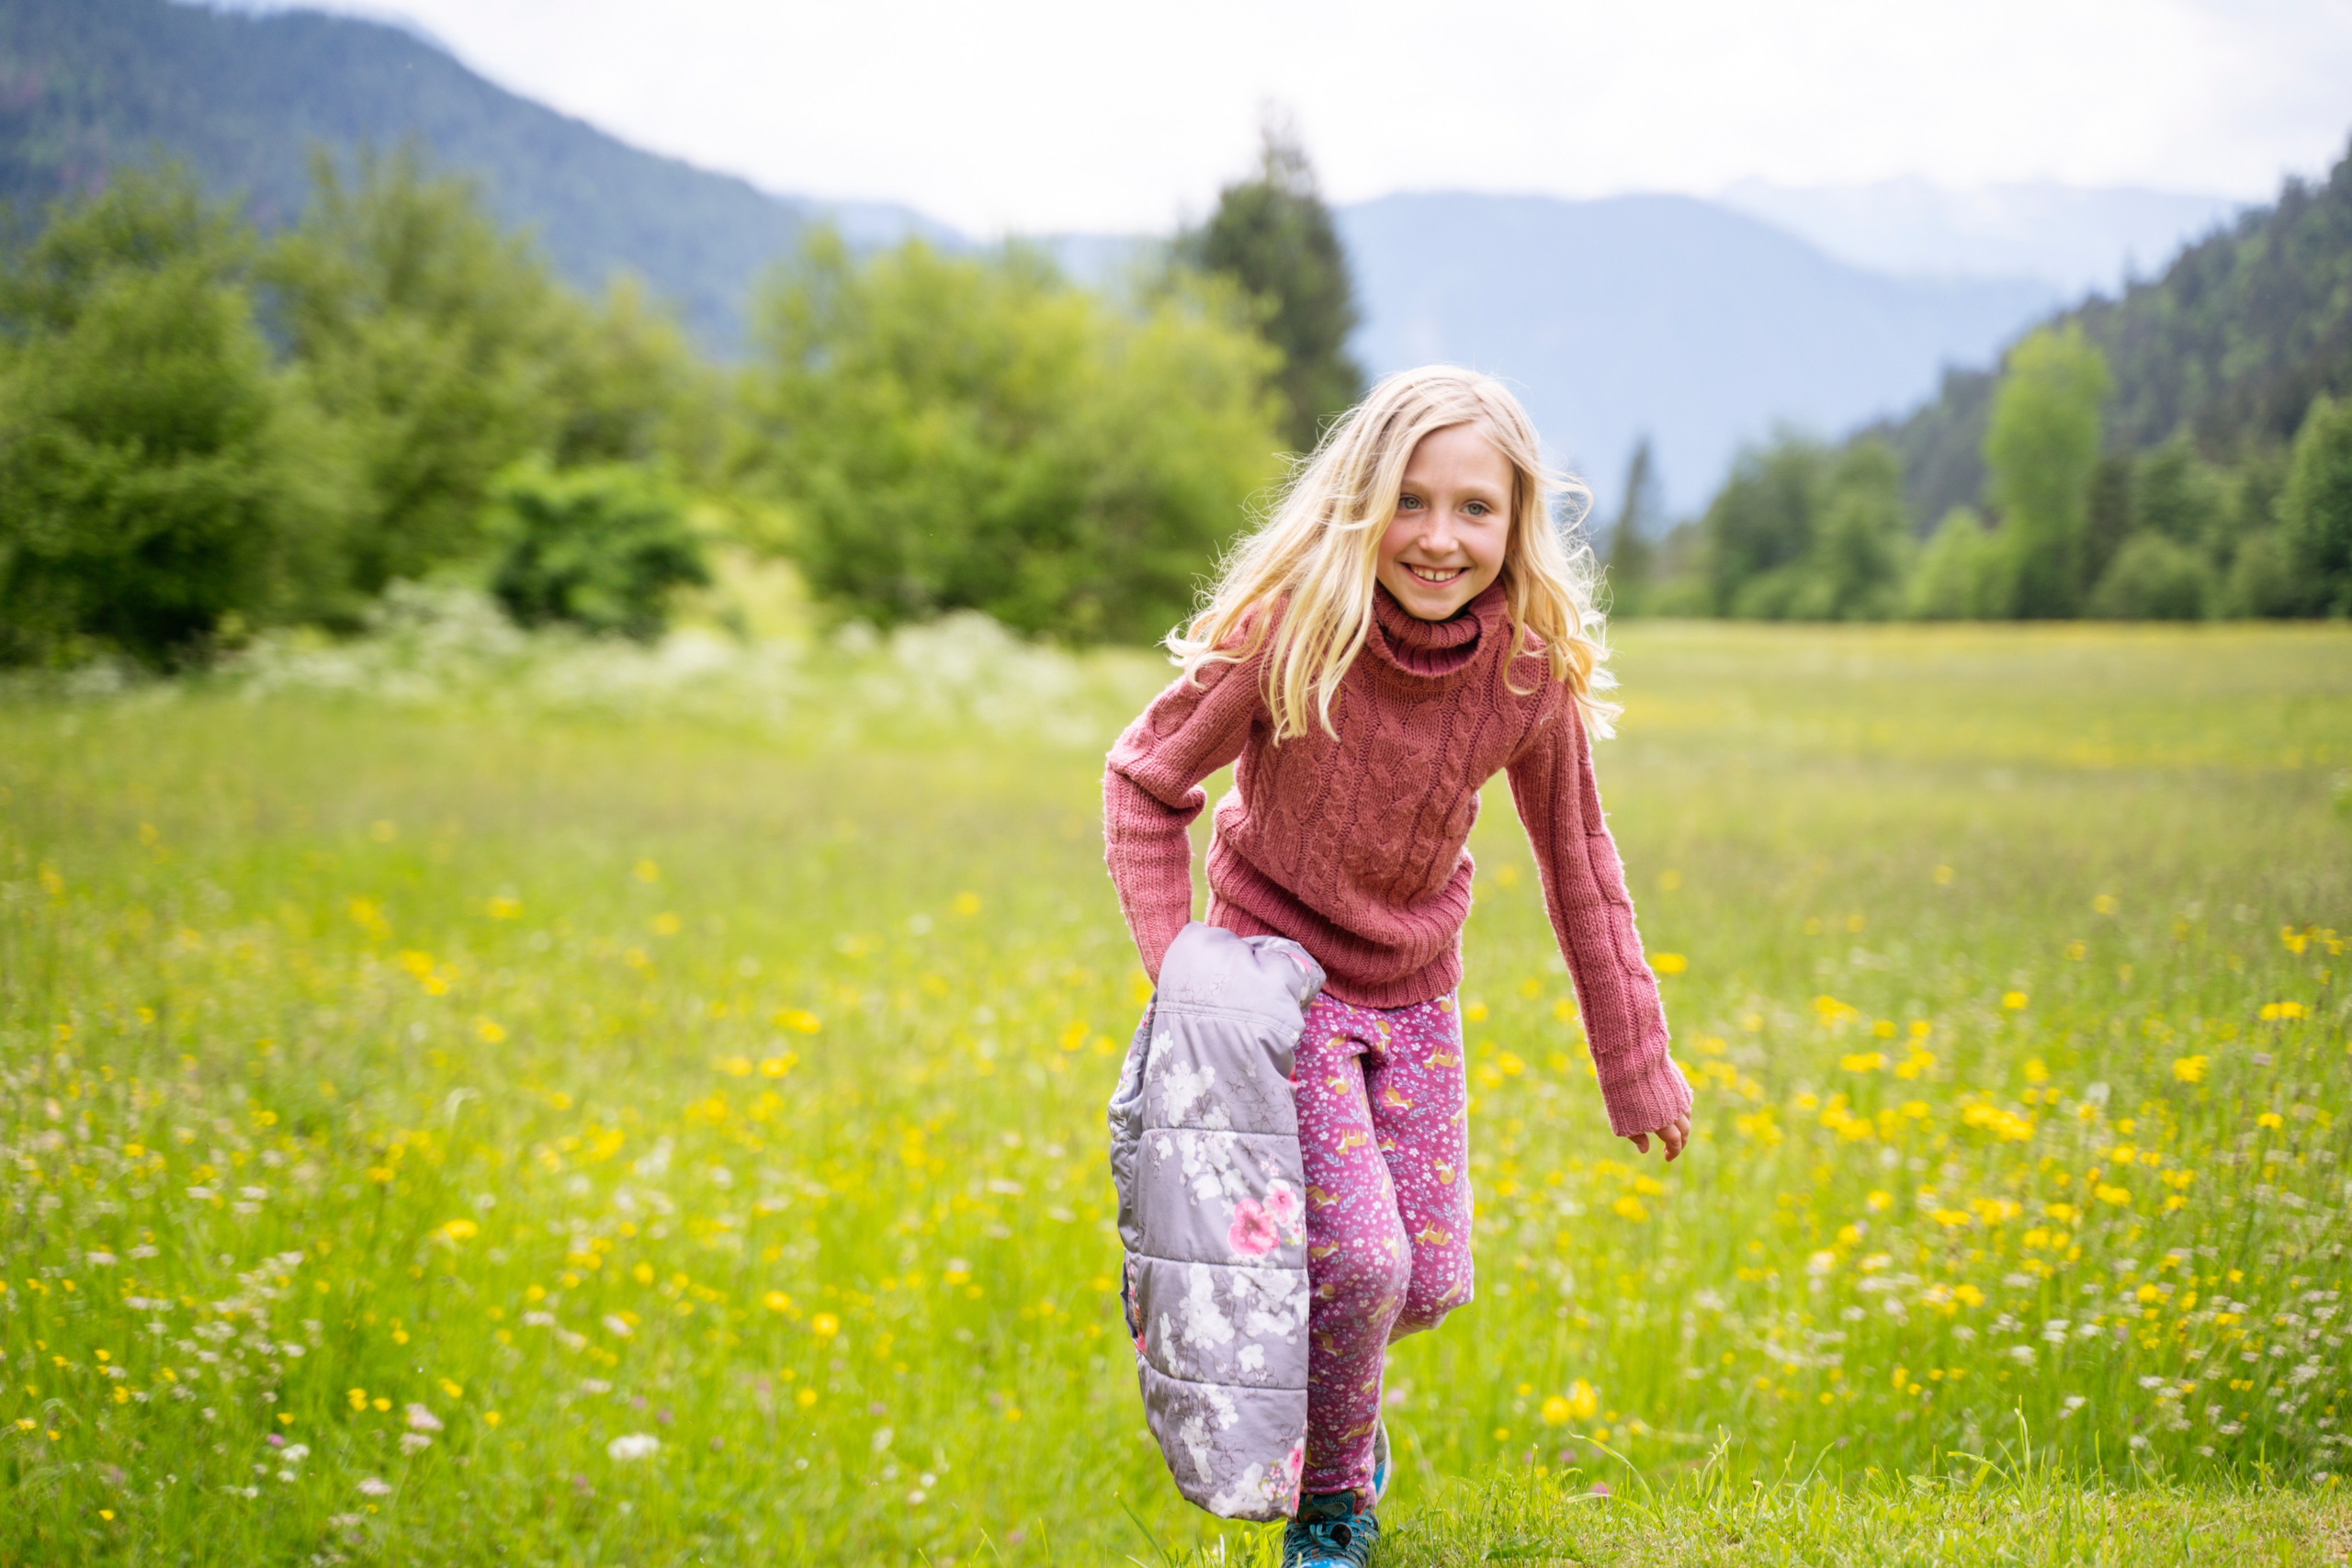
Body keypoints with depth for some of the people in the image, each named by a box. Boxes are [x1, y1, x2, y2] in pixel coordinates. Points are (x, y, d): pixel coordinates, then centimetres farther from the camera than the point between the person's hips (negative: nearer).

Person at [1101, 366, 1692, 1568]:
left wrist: (1637, 1066, 6)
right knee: (1360, 1258, -16)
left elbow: (1577, 859, -1)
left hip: (1414, 992, 4)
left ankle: (1329, 1375, 41)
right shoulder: (1291, 632, -25)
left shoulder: (1530, 665, -16)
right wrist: (1176, 969, -18)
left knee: (1429, 1283, 4)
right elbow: (1146, 781, -10)